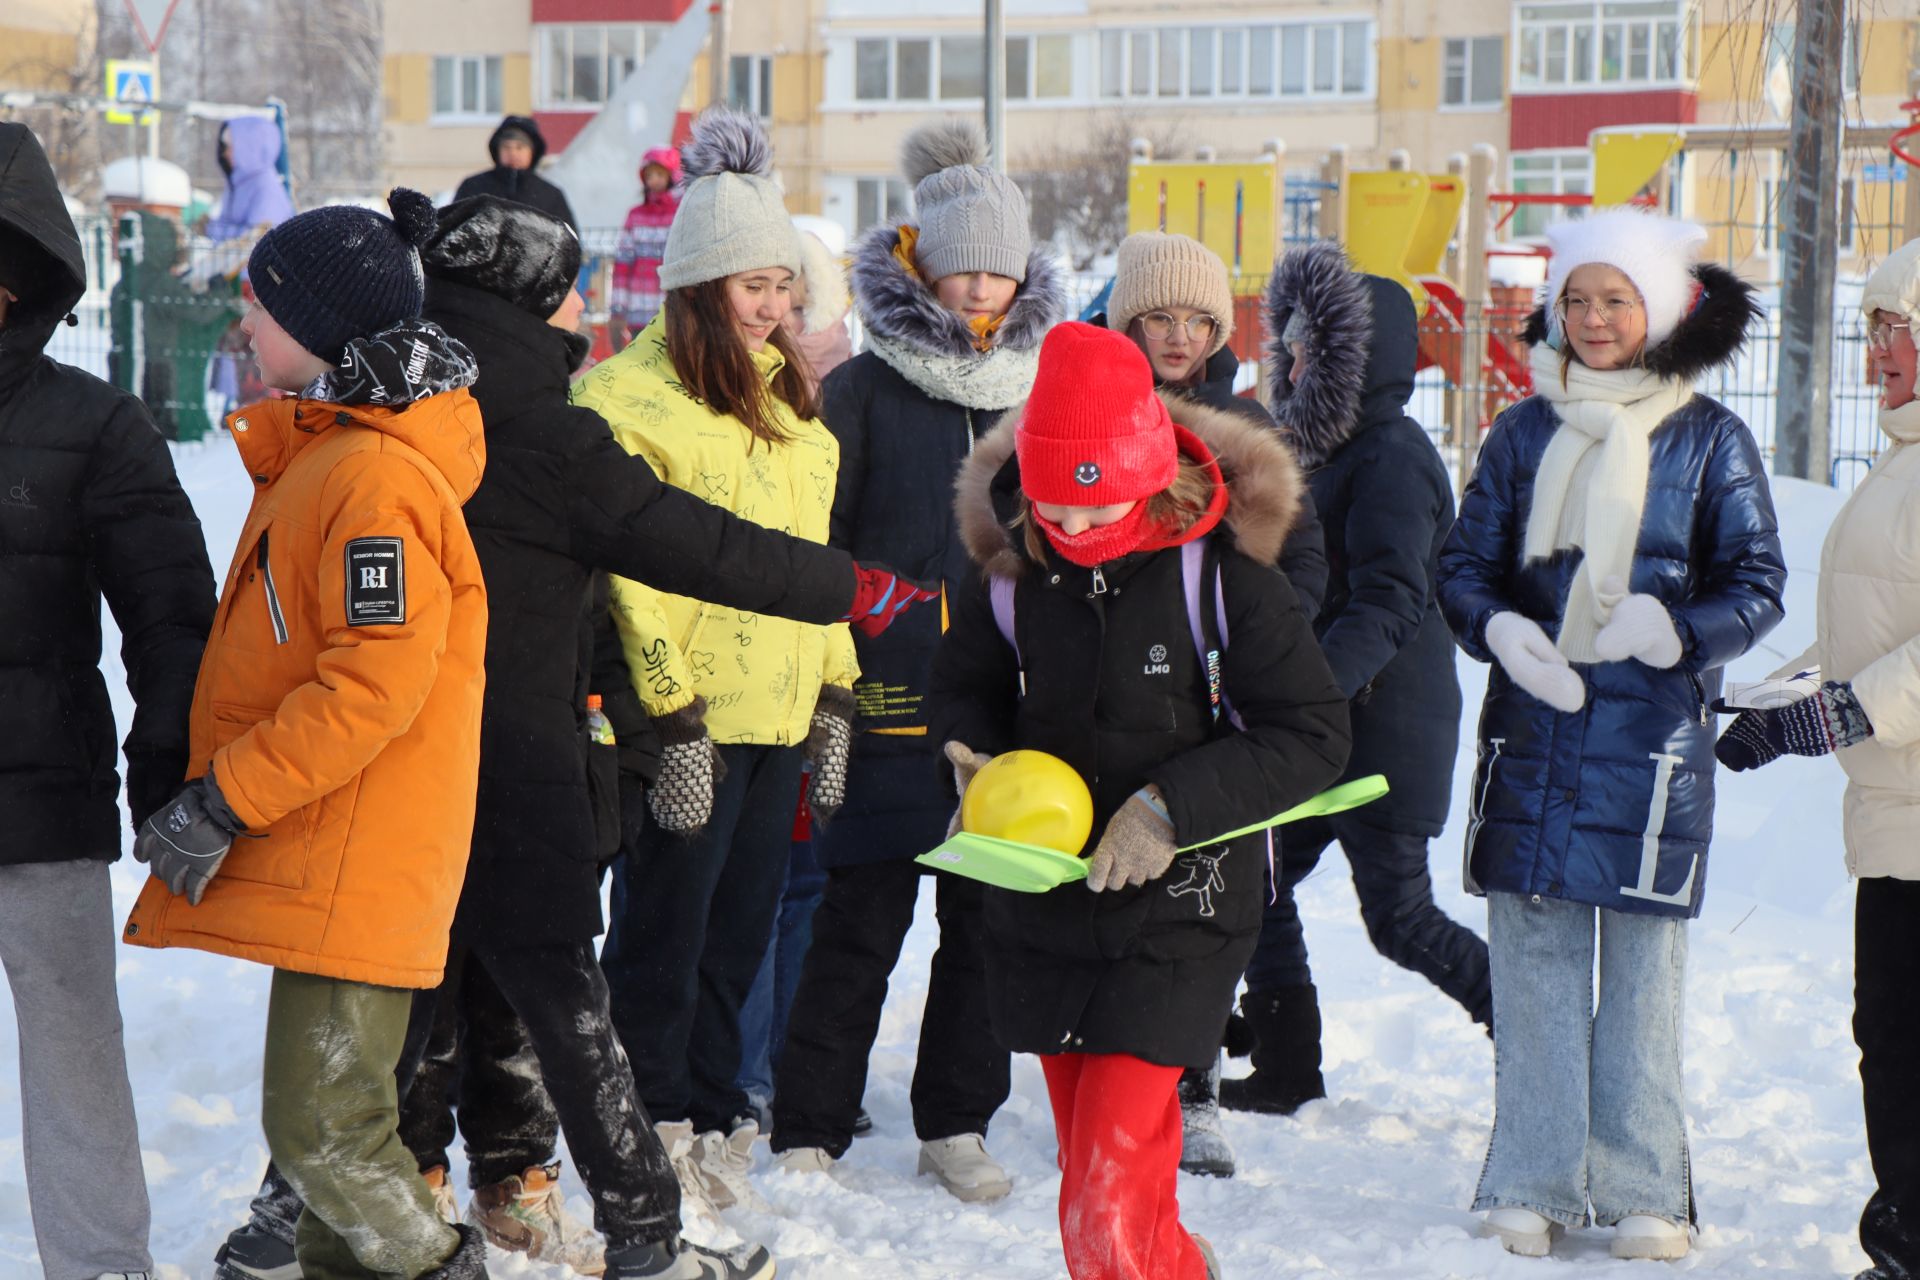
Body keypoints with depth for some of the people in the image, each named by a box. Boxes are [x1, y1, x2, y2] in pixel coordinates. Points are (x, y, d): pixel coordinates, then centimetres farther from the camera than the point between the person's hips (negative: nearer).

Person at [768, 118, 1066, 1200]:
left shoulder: (1045, 387, 9)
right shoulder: (867, 390, -2)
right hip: (894, 703, -4)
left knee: (990, 919, 9)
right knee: (864, 922, 0)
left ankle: (958, 1124, 22)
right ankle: (810, 1131, 10)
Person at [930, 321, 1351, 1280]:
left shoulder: (1223, 573, -14)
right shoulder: (1009, 567, -2)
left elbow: (1313, 735, -11)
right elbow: (964, 687, 16)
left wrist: (1173, 806, -20)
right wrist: (976, 760, -7)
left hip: (1175, 923, -5)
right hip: (1044, 915, 5)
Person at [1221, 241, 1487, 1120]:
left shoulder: (1391, 457, -16)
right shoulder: (1337, 449, 14)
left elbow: (1390, 603, -27)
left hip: (1385, 728, -10)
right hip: (1327, 725, 10)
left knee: (1400, 921, -5)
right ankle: (1286, 1069, 16)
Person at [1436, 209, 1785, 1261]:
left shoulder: (1711, 441, 2)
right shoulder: (1524, 431, 9)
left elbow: (1757, 588, 1)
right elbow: (1464, 563, 11)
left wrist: (1673, 630, -17)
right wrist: (1500, 630, -10)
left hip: (1654, 739, -2)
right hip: (1531, 731, 2)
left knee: (1644, 967, 1)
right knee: (1531, 959, 4)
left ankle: (1642, 1192, 10)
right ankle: (1531, 1184, 12)